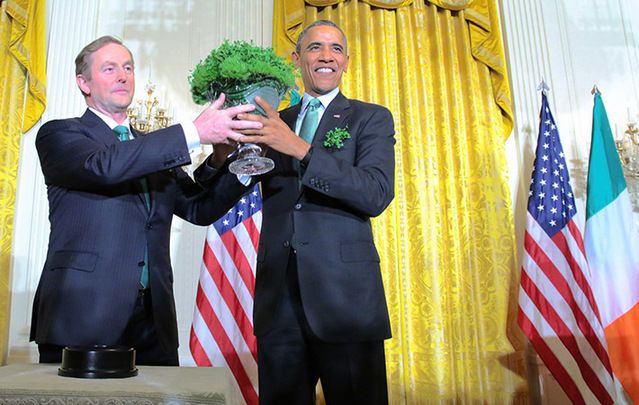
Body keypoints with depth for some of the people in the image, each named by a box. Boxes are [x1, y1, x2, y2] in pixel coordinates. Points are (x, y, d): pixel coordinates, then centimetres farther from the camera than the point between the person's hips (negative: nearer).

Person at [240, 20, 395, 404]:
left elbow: (377, 193, -14)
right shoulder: (273, 124, 14)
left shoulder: (371, 118, 3)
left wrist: (300, 148, -22)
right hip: (277, 298, 3)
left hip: (345, 295, -3)